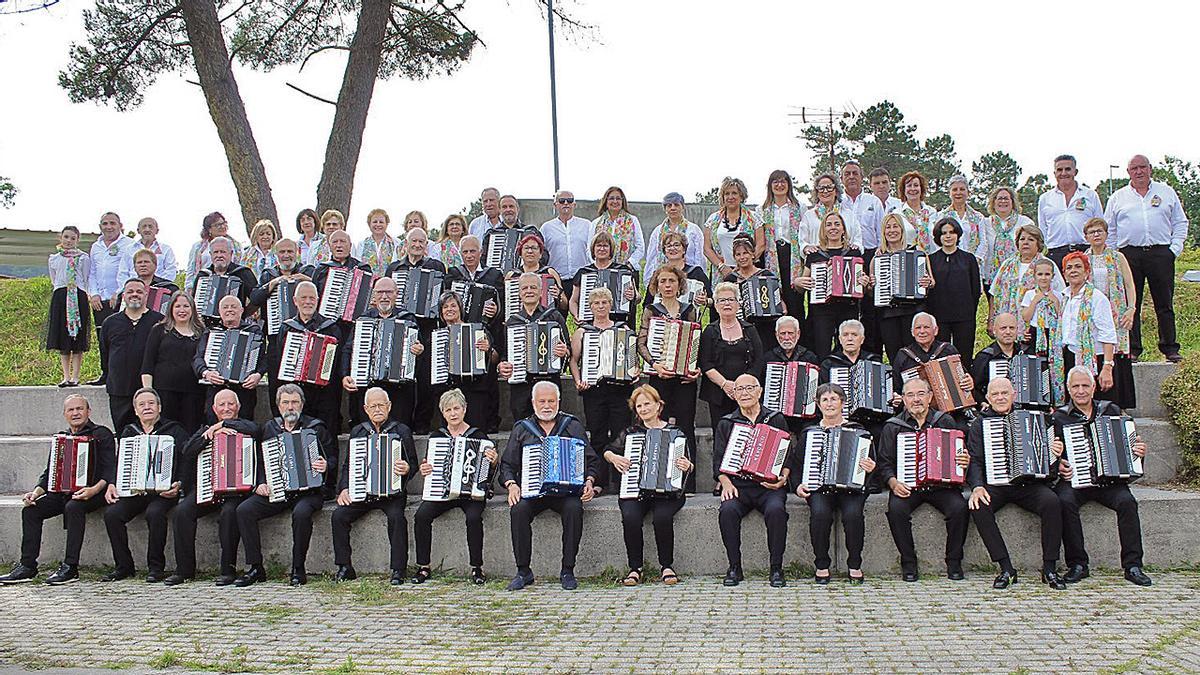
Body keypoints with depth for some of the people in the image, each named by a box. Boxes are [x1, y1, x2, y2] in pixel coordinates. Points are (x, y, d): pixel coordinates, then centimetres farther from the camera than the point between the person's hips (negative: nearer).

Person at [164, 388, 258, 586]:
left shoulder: (245, 426, 13)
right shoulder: (206, 429, 23)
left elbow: (253, 429, -14)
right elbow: (188, 450, 5)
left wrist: (221, 425, -4)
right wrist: (211, 434, -7)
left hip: (236, 488, -3)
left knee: (228, 512, -32)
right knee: (181, 511, -21)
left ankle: (228, 569, -21)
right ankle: (184, 569, -12)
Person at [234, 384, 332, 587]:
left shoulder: (316, 428, 5)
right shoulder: (270, 428, 16)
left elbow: (333, 456, 4)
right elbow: (260, 461, 18)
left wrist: (326, 466, -18)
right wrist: (260, 483, 2)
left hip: (307, 490, -4)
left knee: (301, 513, -36)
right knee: (244, 510, -19)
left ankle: (298, 570, -20)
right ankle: (255, 568, -12)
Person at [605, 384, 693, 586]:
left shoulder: (675, 432, 11)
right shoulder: (631, 432, 15)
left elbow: (688, 465, 8)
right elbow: (608, 450, 19)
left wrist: (687, 466, -15)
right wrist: (614, 457, -3)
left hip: (667, 491, -1)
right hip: (634, 491, 1)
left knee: (662, 517, -32)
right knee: (630, 517, -30)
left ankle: (667, 566, -13)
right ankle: (635, 569, -15)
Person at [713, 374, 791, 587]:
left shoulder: (776, 420, 14)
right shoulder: (725, 424, 16)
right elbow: (718, 460, 10)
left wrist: (783, 478, -8)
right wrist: (725, 482, -9)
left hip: (769, 486, -1)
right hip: (738, 485, 1)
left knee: (776, 510, -33)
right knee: (727, 510, -31)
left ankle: (776, 568, -20)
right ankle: (734, 568, -16)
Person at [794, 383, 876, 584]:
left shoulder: (857, 430, 12)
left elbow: (871, 463, 9)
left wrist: (870, 468, -16)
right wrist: (798, 485, -5)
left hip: (851, 486, 0)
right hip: (819, 487, 1)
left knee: (853, 513, -31)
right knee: (820, 512, -31)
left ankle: (854, 566, -11)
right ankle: (821, 566, -14)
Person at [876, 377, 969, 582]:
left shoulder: (946, 422, 13)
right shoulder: (893, 427, 10)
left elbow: (960, 454, 15)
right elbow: (885, 463, 5)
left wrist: (965, 462, -9)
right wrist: (893, 483, -15)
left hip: (942, 485, 1)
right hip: (907, 486, -1)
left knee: (959, 507, -28)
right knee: (896, 509, -31)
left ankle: (954, 562, -8)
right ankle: (908, 562, -13)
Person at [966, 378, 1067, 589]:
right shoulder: (979, 423, 11)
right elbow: (974, 460, 1)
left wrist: (1055, 453, -9)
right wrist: (977, 487, -18)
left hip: (1029, 483, 1)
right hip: (995, 486, 0)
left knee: (1051, 502, -29)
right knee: (978, 506, -30)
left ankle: (1050, 569, -18)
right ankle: (1006, 569, -22)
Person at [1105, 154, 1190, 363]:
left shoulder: (1166, 192, 13)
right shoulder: (1118, 198, 12)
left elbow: (1180, 222, 14)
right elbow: (1109, 230, 12)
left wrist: (1175, 248, 2)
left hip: (1161, 253, 0)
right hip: (1129, 254, 0)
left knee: (1165, 303, 0)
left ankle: (1170, 348, 6)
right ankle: (1132, 349, 5)